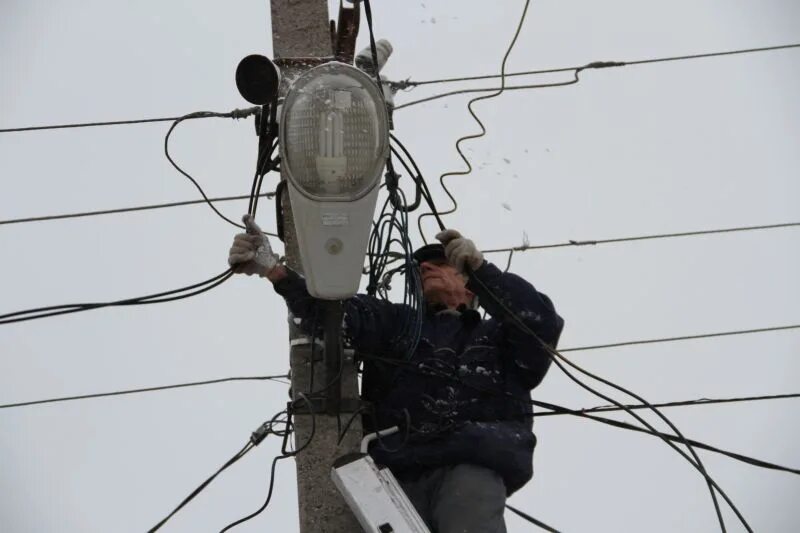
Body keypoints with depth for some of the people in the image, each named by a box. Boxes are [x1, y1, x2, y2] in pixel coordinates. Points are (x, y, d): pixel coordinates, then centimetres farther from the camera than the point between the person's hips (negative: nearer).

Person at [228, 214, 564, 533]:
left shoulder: (497, 335, 29)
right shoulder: (396, 323, 31)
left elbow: (543, 324, 8)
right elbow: (334, 309, 14)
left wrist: (480, 268, 6)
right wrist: (274, 270, -2)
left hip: (471, 468, -1)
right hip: (397, 476, 1)